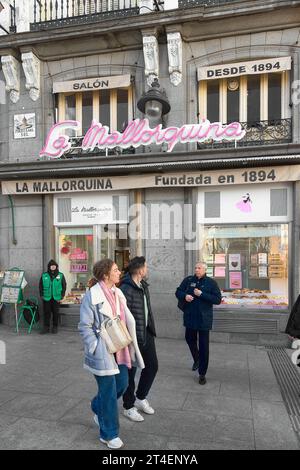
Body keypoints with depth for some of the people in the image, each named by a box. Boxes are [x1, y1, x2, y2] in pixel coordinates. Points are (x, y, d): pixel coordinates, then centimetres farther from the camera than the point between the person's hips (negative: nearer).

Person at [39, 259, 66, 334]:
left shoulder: (60, 275, 3)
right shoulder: (44, 275, 4)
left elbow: (64, 286, 5)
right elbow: (40, 286, 10)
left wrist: (62, 296, -3)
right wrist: (41, 295, 2)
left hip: (56, 298, 0)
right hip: (47, 298, 1)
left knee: (55, 313, 6)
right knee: (46, 313, 4)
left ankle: (55, 327, 17)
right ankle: (46, 327, 14)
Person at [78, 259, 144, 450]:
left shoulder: (118, 293, 7)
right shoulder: (92, 295, -16)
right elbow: (85, 326, -14)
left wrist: (128, 343, 10)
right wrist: (96, 348, -17)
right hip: (103, 352, -7)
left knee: (122, 383, 15)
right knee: (109, 392, 4)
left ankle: (98, 407, 43)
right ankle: (109, 434, 25)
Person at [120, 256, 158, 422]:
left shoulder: (143, 285, 6)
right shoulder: (126, 290, -23)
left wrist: (150, 329, 18)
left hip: (146, 333, 9)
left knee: (152, 365, 17)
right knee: (130, 372, 8)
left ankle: (140, 398, 38)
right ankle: (128, 407, 29)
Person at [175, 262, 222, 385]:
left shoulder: (211, 282, -7)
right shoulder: (188, 280, 1)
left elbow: (218, 299, -12)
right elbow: (178, 292, 7)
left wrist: (201, 294, -21)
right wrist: (184, 296, -16)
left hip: (204, 318, -3)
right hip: (190, 317, 3)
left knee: (204, 346, 2)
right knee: (190, 339, 19)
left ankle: (202, 374, 15)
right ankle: (196, 359, 48)